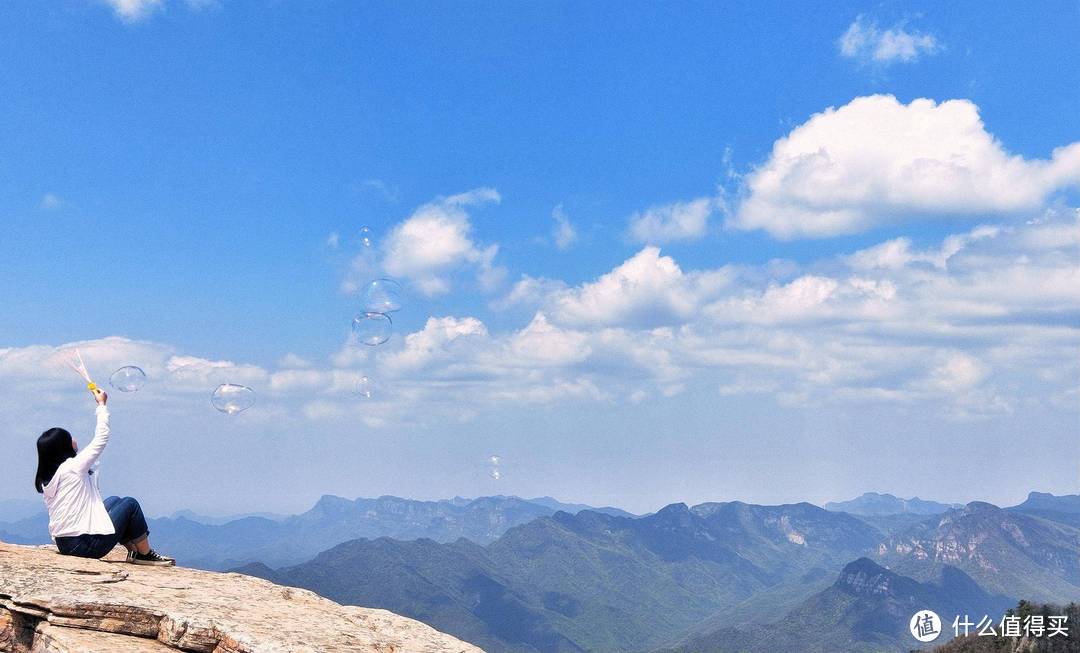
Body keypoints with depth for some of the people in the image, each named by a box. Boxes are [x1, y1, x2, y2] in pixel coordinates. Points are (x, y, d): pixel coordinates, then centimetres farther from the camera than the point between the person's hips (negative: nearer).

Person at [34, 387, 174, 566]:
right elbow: (101, 438, -7)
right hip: (87, 545, -9)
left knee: (114, 501, 24)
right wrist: (102, 404, 3)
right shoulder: (73, 467, -17)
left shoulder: (45, 479, 5)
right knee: (130, 504, 8)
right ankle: (146, 554, 19)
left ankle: (134, 550, 24)